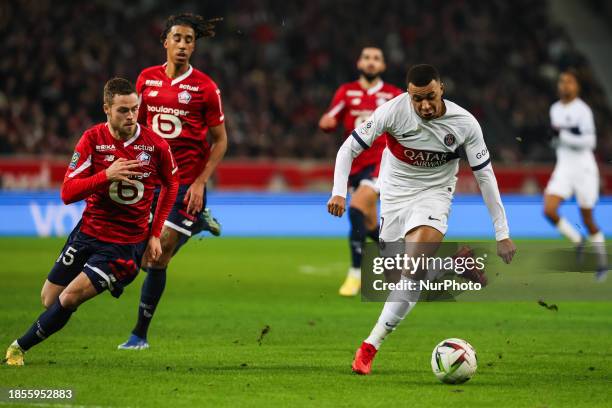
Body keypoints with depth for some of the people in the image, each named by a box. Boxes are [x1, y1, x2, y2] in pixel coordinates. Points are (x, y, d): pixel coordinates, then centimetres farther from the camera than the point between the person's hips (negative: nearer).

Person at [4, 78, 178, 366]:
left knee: (69, 298, -15)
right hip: (88, 232, 2)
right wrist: (106, 175, -30)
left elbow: (171, 185, 11)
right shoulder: (93, 139, -10)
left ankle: (20, 347, 5)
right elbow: (67, 193, -15)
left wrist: (155, 234, 8)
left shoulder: (156, 145, -10)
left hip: (127, 243, -2)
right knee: (49, 300, 7)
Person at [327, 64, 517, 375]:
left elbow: (485, 175, -8)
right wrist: (339, 192, -29)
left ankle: (372, 344, -24)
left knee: (415, 268, -23)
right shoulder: (394, 110, -20)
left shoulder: (465, 123, -17)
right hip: (394, 193, 2)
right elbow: (349, 148, -13)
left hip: (433, 194, -2)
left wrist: (502, 233, -8)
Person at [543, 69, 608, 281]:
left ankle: (602, 262, 23)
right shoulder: (555, 109, 9)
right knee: (549, 210, -15)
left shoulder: (582, 110, -12)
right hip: (563, 168, 5)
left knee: (588, 220, 3)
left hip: (584, 168, -5)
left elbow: (589, 141, -18)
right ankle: (577, 240, 10)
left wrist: (563, 134, -22)